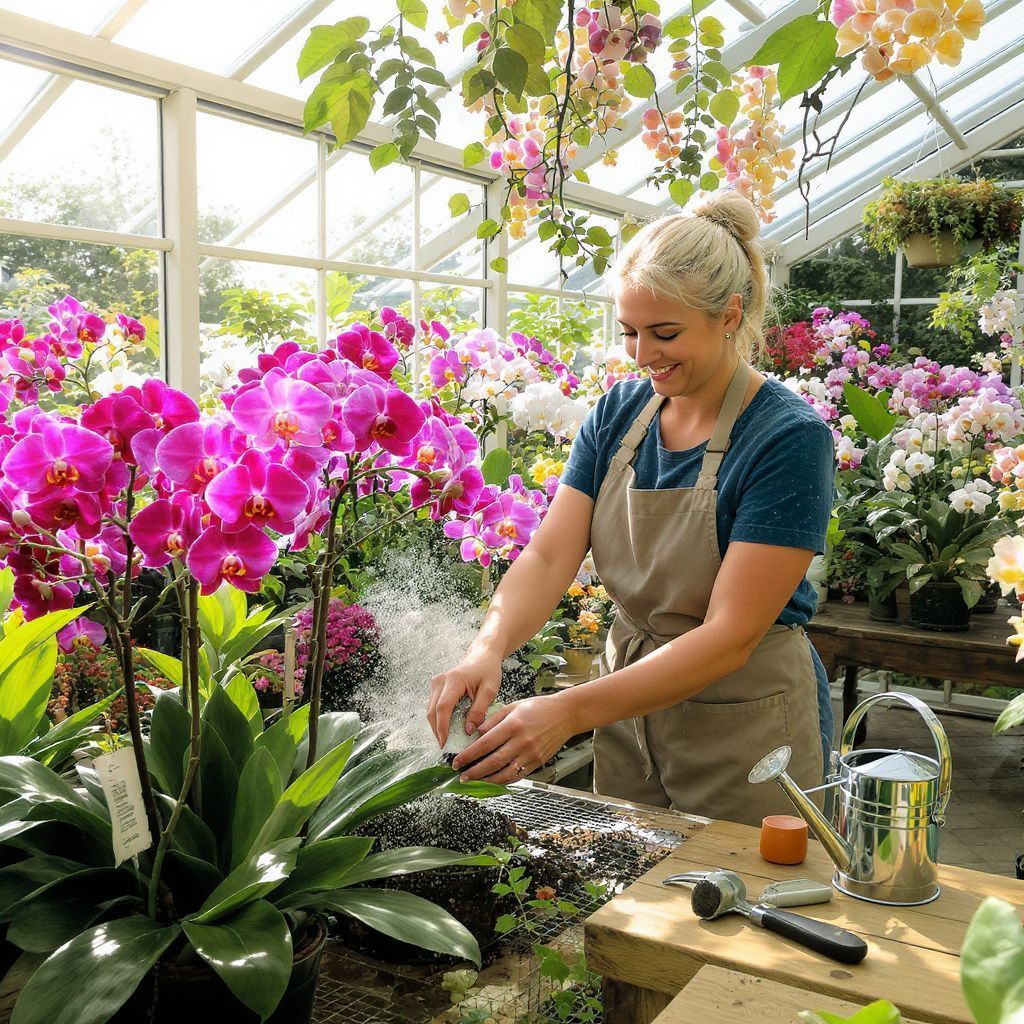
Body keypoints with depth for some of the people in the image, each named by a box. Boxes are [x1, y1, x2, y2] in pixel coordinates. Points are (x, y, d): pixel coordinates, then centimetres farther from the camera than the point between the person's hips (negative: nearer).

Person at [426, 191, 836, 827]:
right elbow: (550, 555, -9)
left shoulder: (790, 437, -20)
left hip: (746, 727, -5)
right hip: (631, 702, 5)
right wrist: (489, 649, -29)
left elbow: (730, 637, -25)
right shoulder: (618, 414, -1)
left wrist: (573, 711, -34)